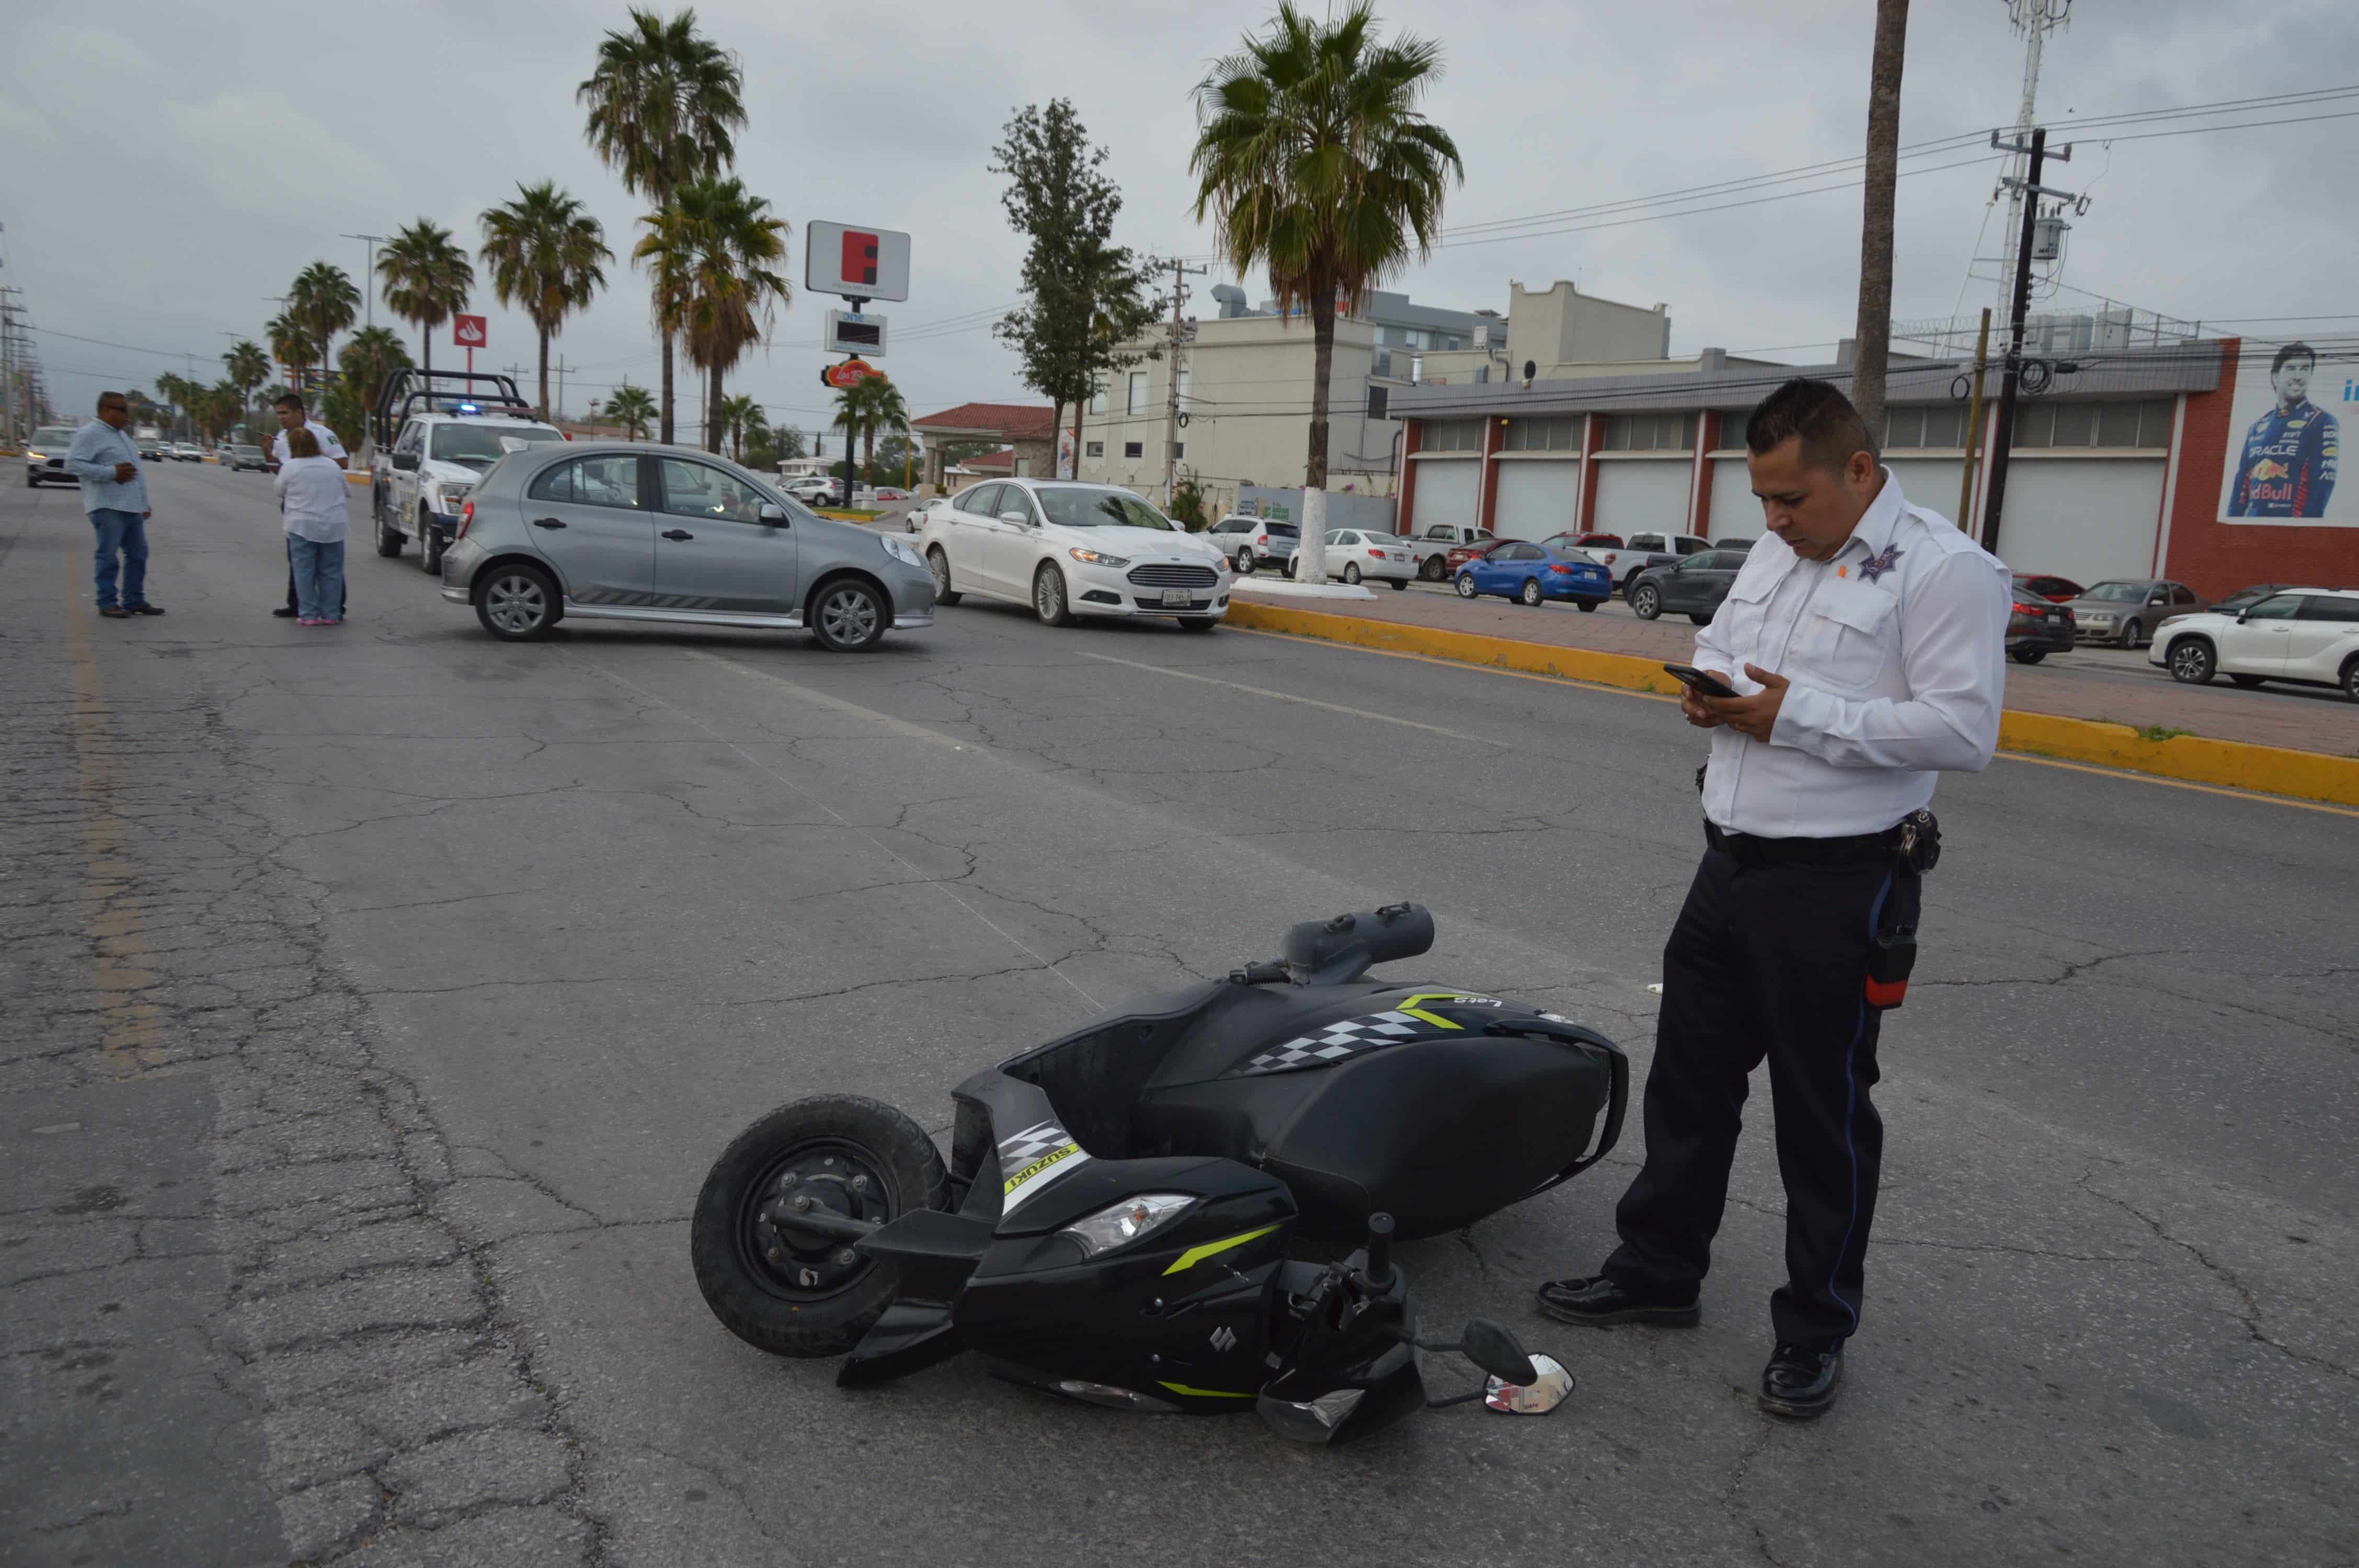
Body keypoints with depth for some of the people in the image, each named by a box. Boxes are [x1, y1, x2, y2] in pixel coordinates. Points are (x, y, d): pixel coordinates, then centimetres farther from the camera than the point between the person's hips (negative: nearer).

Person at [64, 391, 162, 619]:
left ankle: (134, 600, 17)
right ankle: (107, 603, 0)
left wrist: (144, 504, 23)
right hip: (108, 507, -9)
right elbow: (73, 464, -17)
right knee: (109, 556, -5)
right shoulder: (90, 434, -8)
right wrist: (112, 472, -20)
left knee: (138, 554, 10)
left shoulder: (119, 434, 20)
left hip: (131, 507, 9)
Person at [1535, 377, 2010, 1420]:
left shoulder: (1946, 571, -13)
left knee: (1824, 1114, 6)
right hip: (1731, 864, 8)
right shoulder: (1773, 555, 12)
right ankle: (1658, 1269, 33)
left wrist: (1799, 712, -23)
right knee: (1689, 1077, 16)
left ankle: (1816, 1328, 23)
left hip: (1839, 884, -8)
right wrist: (1711, 693, 3)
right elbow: (1716, 647, 26)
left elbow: (1964, 731, -22)